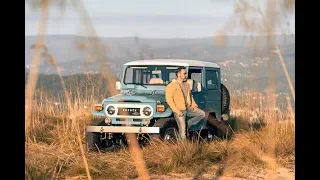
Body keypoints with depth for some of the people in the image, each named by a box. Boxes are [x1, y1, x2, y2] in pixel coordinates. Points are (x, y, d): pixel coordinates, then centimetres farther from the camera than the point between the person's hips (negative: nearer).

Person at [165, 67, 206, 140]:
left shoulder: (187, 85, 15)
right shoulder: (172, 86, -9)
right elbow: (169, 99, -14)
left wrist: (193, 105, 4)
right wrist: (176, 110, -21)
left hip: (188, 108, 7)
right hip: (180, 110, -7)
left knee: (202, 114, -8)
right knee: (182, 131, -7)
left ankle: (188, 124, 6)